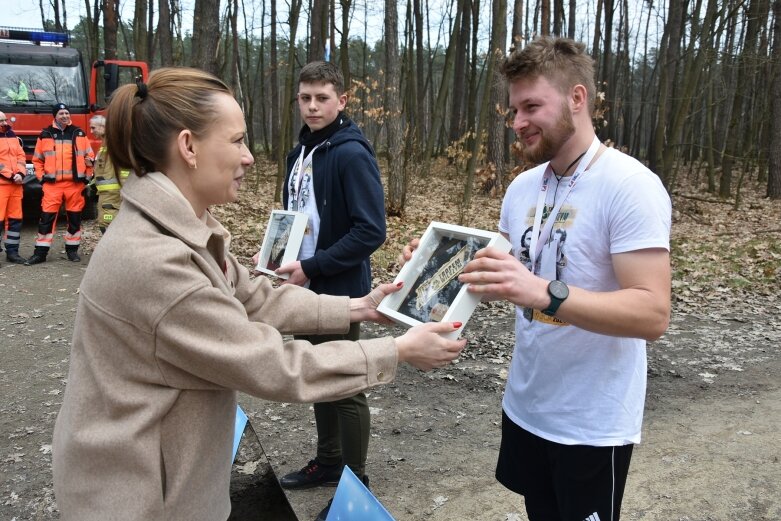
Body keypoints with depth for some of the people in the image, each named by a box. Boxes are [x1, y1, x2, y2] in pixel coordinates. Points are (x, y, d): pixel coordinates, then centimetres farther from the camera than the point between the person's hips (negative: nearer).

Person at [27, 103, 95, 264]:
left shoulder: (79, 134, 7)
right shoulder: (45, 135, 7)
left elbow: (90, 157, 11)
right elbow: (37, 159, 12)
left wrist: (86, 178, 6)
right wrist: (41, 177, 3)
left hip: (75, 183, 1)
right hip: (52, 184, -1)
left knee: (75, 217, 6)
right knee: (47, 217, -2)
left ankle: (72, 249, 18)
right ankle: (40, 252, 4)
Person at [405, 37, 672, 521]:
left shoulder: (630, 185, -19)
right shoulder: (523, 187, 4)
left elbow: (653, 313, -26)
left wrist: (546, 293, -38)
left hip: (592, 423, -6)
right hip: (525, 405, 7)